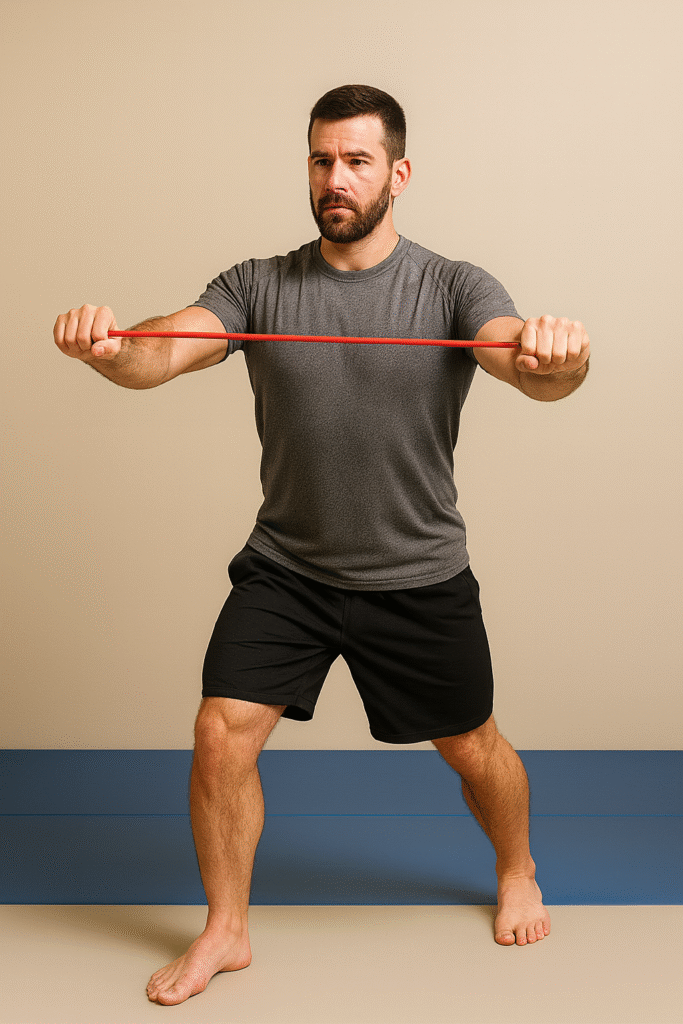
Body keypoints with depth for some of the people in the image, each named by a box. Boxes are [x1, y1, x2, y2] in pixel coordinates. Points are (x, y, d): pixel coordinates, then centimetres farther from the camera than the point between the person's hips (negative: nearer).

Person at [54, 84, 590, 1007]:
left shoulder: (453, 288, -8)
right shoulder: (257, 287, -4)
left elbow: (536, 370, -26)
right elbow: (165, 352, -20)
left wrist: (557, 357, -51)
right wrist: (111, 349, -44)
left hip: (420, 577, -1)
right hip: (284, 569, 1)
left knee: (471, 747, 13)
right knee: (221, 736, -7)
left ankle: (518, 873, 45)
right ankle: (226, 930, 17)